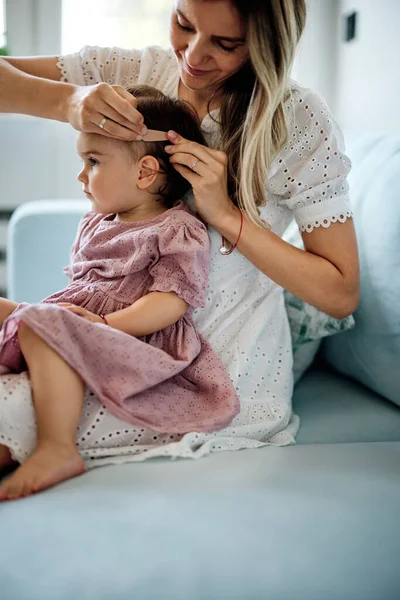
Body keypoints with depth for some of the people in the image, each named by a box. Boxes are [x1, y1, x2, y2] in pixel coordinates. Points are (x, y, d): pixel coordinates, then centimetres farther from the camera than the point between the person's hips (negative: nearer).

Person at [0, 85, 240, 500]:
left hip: (135, 340, -10)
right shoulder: (93, 224, 21)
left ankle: (57, 450, -32)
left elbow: (170, 303, -17)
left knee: (42, 327, -33)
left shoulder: (177, 231, -6)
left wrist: (105, 322, -25)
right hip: (80, 320, 10)